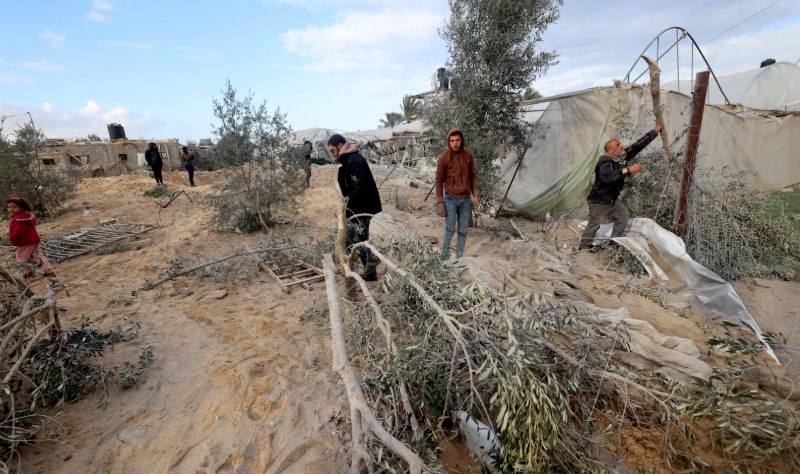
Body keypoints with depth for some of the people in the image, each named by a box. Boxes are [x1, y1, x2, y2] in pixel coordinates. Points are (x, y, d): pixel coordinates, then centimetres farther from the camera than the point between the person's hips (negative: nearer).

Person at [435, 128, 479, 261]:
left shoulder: (468, 155, 2)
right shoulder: (444, 157, -9)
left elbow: (473, 176, 11)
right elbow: (439, 181, -6)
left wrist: (475, 195, 3)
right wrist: (439, 202, -10)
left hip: (466, 199, 4)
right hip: (451, 199, -4)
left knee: (463, 231, 8)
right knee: (450, 230, 0)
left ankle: (459, 257, 22)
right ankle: (445, 255, 20)